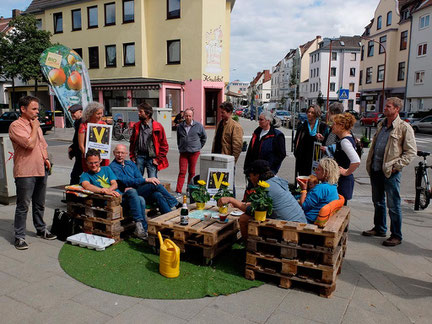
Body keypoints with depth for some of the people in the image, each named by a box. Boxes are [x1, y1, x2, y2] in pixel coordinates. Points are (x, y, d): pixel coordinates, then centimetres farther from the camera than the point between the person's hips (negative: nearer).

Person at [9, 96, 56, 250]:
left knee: (39, 204, 18)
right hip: (25, 172, -8)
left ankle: (41, 229, 31)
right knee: (23, 205, -2)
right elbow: (30, 144, -22)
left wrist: (46, 158, 8)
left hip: (41, 169, 8)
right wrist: (34, 127, -9)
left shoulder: (35, 124, 15)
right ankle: (19, 237, 8)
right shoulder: (16, 125, -11)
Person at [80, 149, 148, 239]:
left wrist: (109, 189, -16)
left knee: (141, 201, -26)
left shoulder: (106, 169, 24)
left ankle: (143, 229, -20)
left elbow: (115, 184, 10)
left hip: (119, 195, 5)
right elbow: (86, 185, -14)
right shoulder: (85, 175, 10)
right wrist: (105, 191, -31)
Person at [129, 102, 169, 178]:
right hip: (139, 156, 4)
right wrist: (132, 156, 8)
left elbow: (164, 145, -2)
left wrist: (158, 159, -5)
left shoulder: (158, 127, -3)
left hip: (152, 158, -3)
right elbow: (132, 142, 17)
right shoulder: (136, 126, 9)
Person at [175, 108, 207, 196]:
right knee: (182, 172, -5)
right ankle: (178, 191, -4)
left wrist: (199, 147, 8)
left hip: (194, 152, -1)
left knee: (192, 172, 7)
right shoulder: (180, 126, 6)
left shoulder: (198, 126, 0)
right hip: (183, 153, 1)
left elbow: (204, 137, 12)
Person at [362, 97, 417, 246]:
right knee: (378, 202, 18)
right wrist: (369, 163, 11)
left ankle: (396, 236, 14)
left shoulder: (404, 127, -9)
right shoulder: (381, 125, 13)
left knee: (393, 206, 1)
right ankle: (379, 229, 34)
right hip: (376, 170, 7)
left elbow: (411, 151, -10)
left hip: (391, 172, -7)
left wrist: (396, 166, -15)